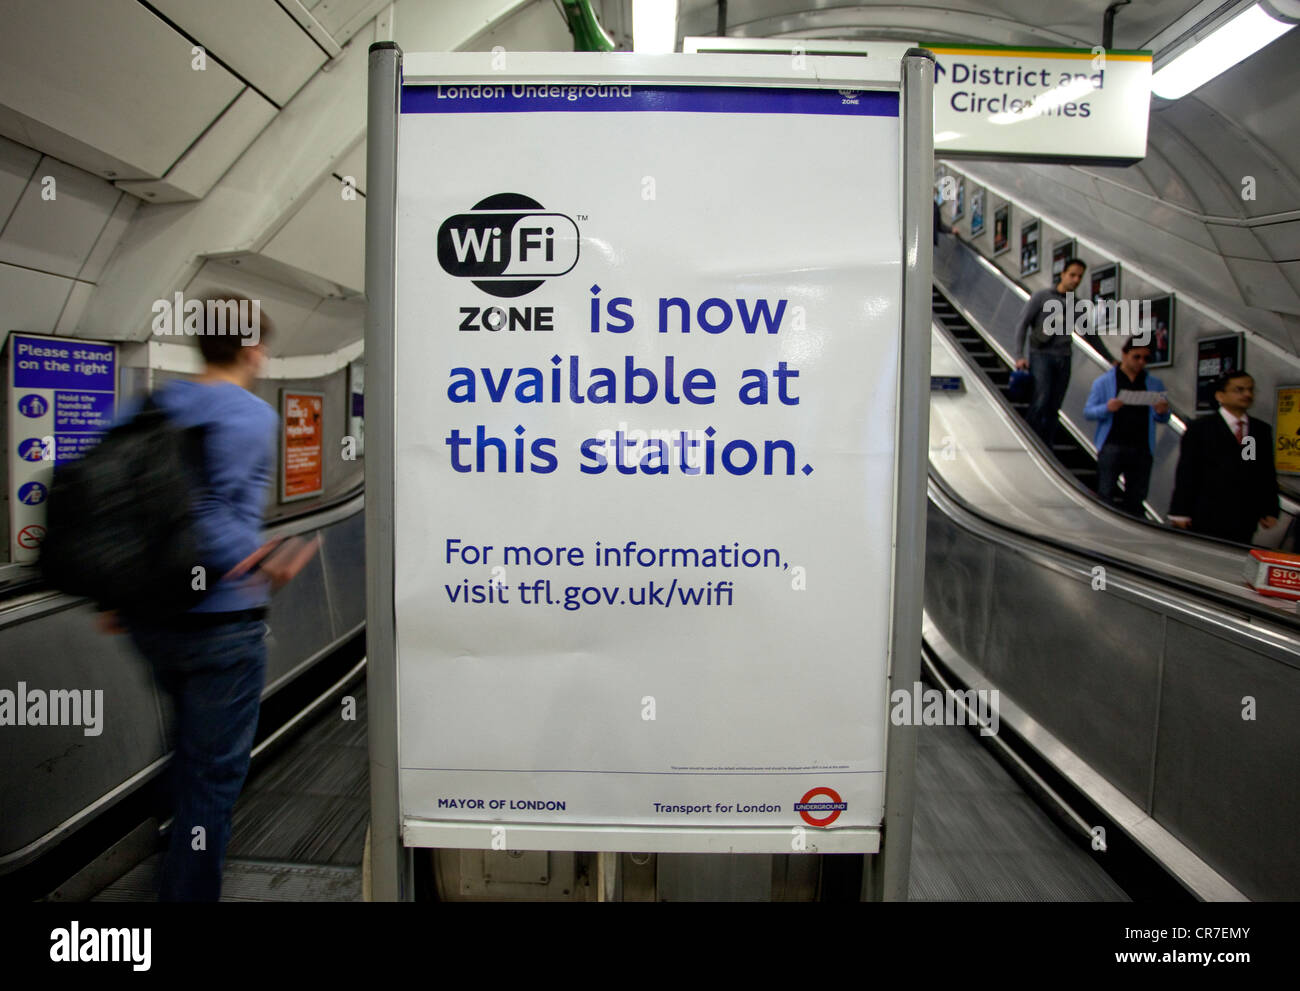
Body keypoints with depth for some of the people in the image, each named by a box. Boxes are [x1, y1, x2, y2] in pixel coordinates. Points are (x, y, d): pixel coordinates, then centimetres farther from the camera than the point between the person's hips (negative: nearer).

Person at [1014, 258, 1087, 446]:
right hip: (1041, 355, -4)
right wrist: (1020, 355, -11)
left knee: (1053, 408, 3)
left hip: (1063, 359, 5)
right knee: (1041, 399, -21)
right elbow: (1022, 324, -2)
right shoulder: (1042, 296, 1)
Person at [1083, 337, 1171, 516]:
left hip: (1142, 449, 3)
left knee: (1136, 499, 4)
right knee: (1105, 494, -6)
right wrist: (1107, 408, -20)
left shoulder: (1155, 385, 13)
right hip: (1112, 446, -3)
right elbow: (1088, 411, 1)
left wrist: (1162, 412, -10)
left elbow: (1163, 419, 13)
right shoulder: (1104, 381, 5)